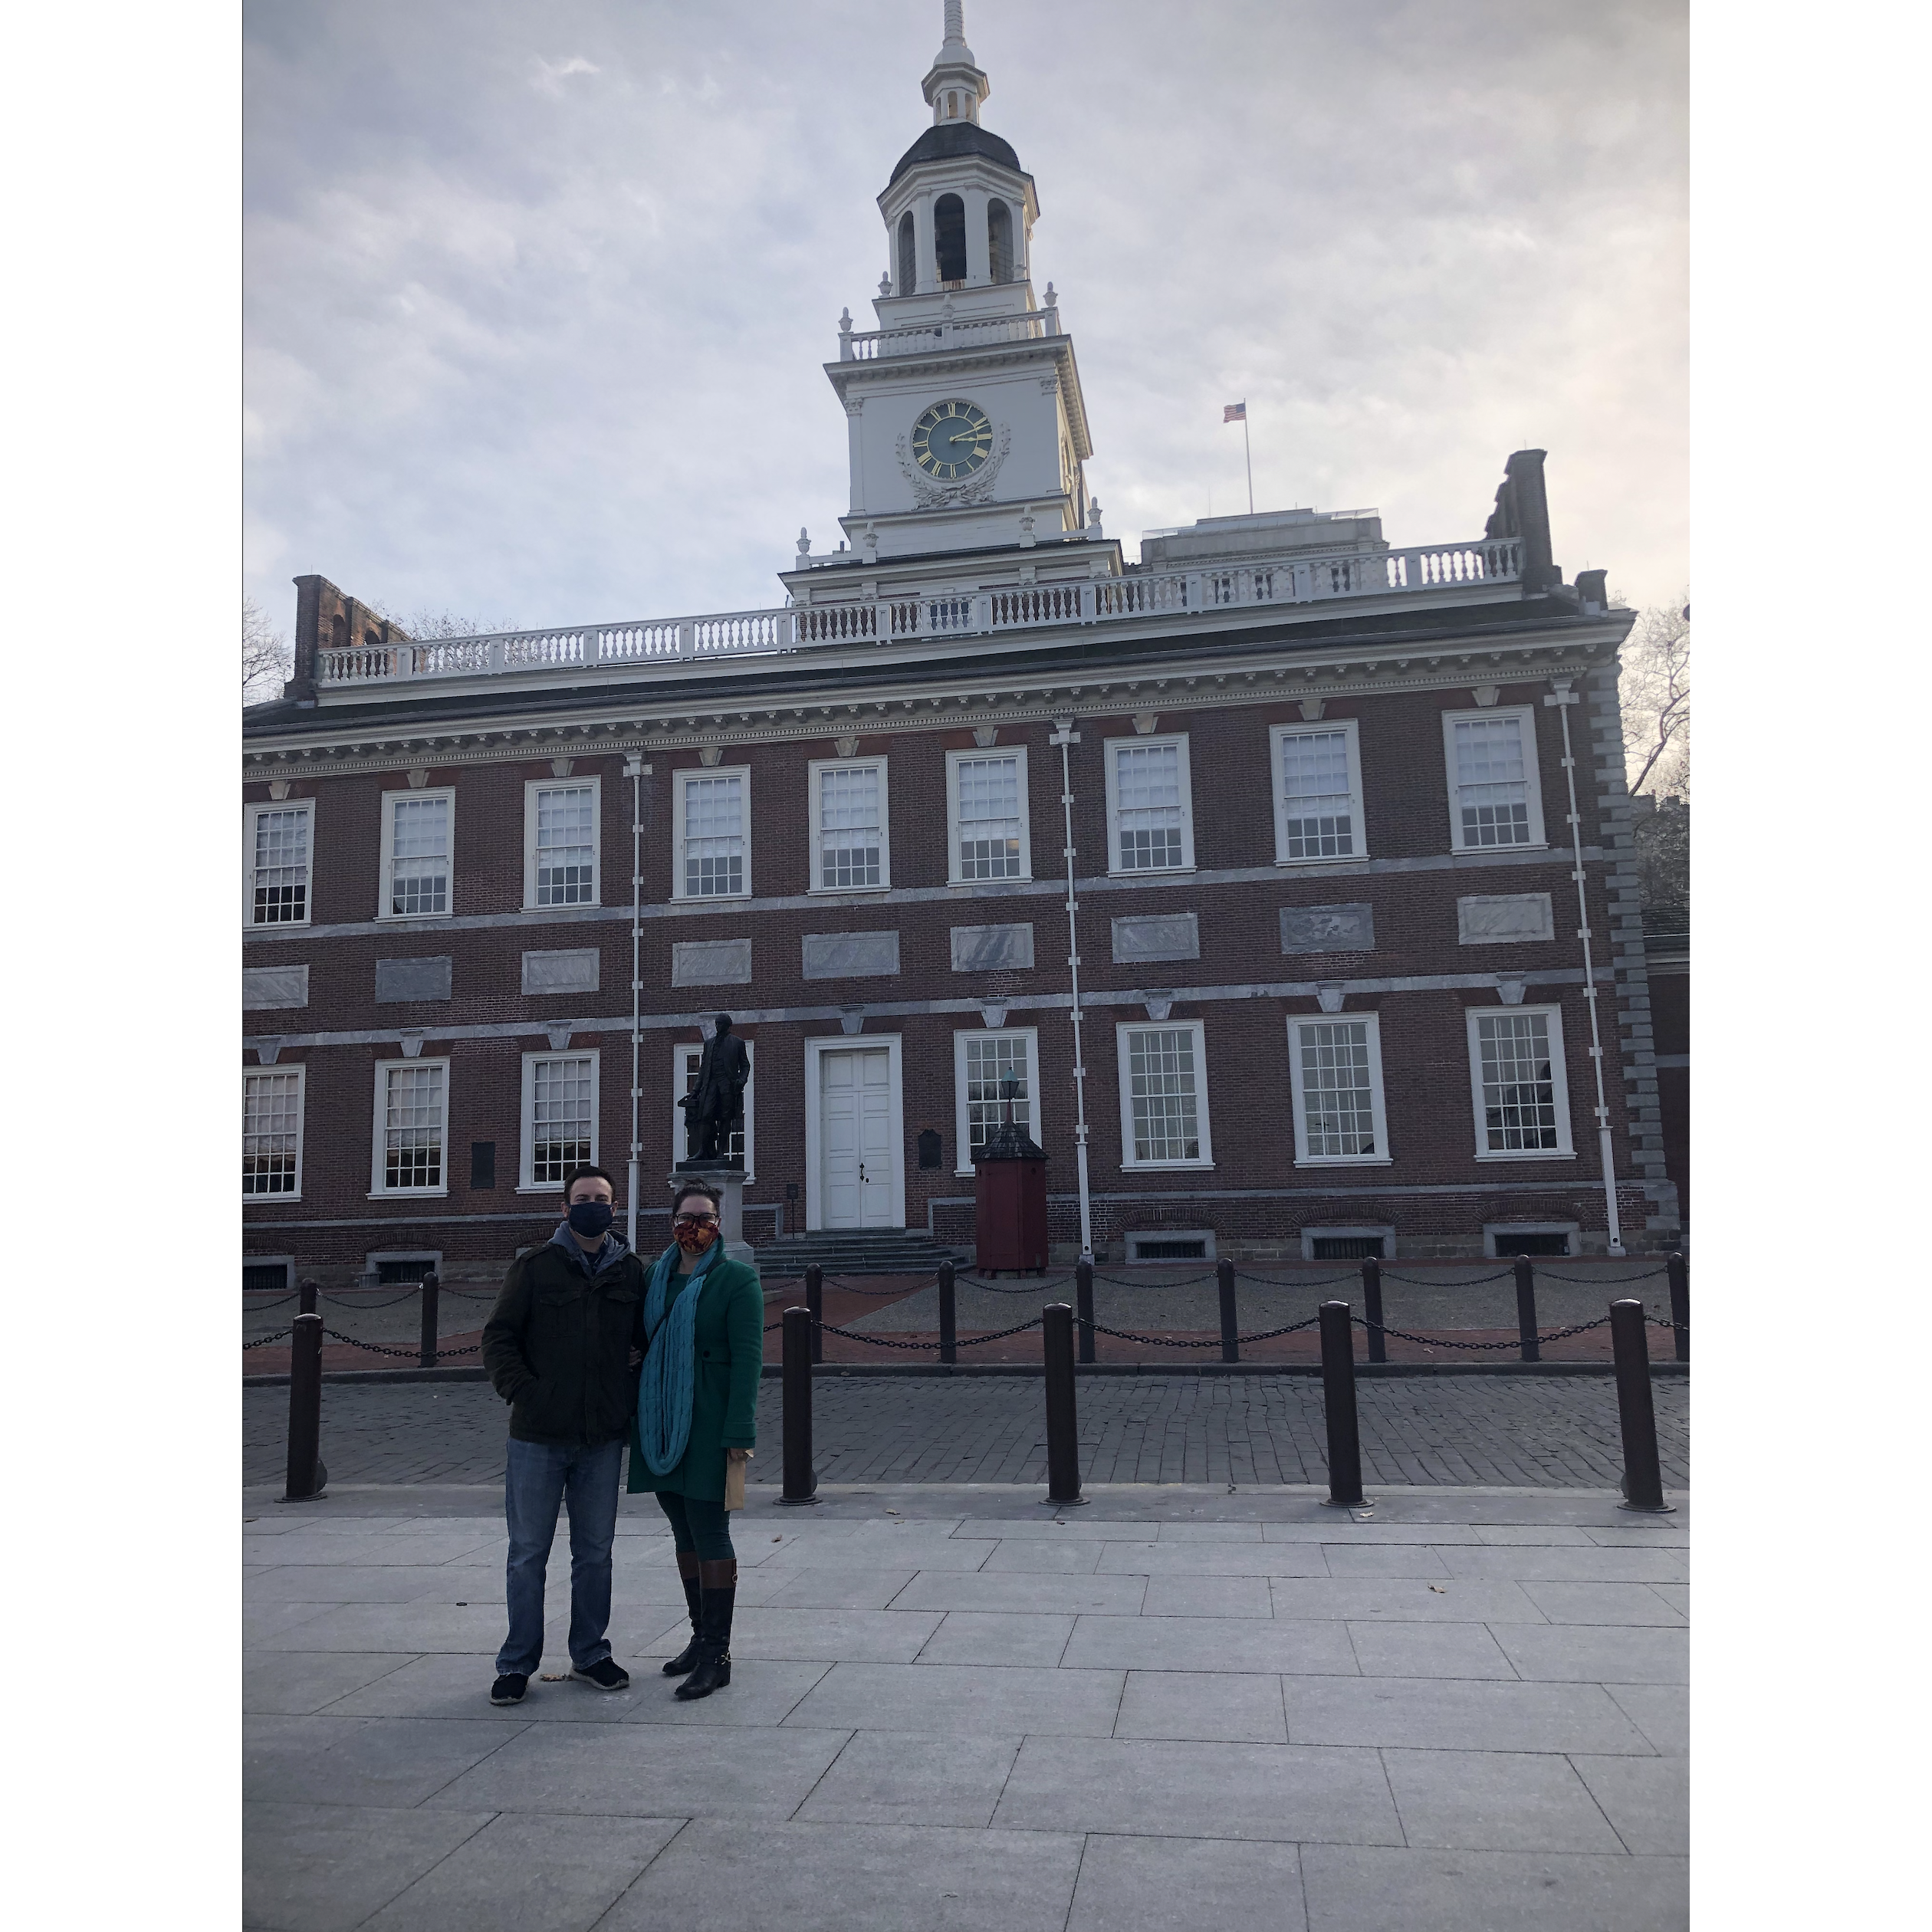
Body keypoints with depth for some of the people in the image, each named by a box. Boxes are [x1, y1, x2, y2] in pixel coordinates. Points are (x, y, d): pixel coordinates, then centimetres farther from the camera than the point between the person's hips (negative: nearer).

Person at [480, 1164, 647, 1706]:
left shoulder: (631, 1271, 6)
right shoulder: (535, 1267, -1)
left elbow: (648, 1336, 16)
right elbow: (498, 1337, -1)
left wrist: (631, 1396, 3)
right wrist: (522, 1391, -11)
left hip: (604, 1438, 2)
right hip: (539, 1437, -2)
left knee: (595, 1553, 12)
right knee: (528, 1554, 6)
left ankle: (590, 1655, 26)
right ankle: (517, 1662, 20)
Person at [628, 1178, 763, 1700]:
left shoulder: (737, 1280, -6)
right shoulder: (655, 1279, 11)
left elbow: (747, 1357, -12)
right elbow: (641, 1348, 15)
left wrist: (739, 1431, -17)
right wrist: (633, 1419, 11)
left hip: (708, 1427, -6)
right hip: (661, 1426, 6)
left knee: (709, 1533, -2)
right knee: (685, 1535, 15)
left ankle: (717, 1655, 7)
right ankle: (700, 1637, 28)